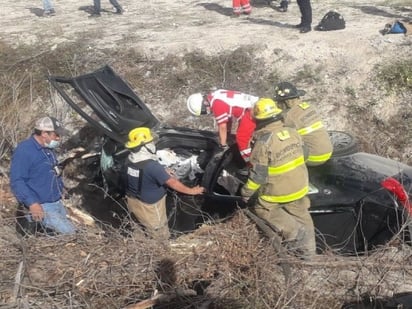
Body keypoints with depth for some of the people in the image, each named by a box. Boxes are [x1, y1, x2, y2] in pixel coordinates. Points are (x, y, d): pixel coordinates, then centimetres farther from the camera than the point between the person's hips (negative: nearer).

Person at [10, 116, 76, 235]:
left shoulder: (48, 149, 14)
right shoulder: (24, 150, -15)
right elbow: (16, 181, -21)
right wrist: (32, 203, -29)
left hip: (58, 203, 10)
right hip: (42, 207, -10)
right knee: (69, 234, -17)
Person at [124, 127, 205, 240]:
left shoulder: (130, 159, -8)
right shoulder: (151, 165, -33)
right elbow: (172, 183, -25)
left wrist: (164, 173, 10)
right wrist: (191, 191, -14)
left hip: (133, 201, 8)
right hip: (149, 206, -8)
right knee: (161, 236, 11)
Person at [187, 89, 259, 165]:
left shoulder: (217, 104, -18)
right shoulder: (215, 96, 12)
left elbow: (222, 127, -12)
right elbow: (229, 115, 24)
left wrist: (223, 146, -1)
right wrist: (228, 134, 31)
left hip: (251, 111, -11)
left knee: (242, 140, -8)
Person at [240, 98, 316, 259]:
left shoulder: (264, 141, -26)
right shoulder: (292, 132, -6)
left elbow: (258, 174, -21)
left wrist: (246, 192, -7)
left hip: (278, 191, -6)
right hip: (300, 186, 6)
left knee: (263, 209, 17)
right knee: (301, 215, 21)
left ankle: (294, 231, 4)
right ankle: (309, 250, 25)